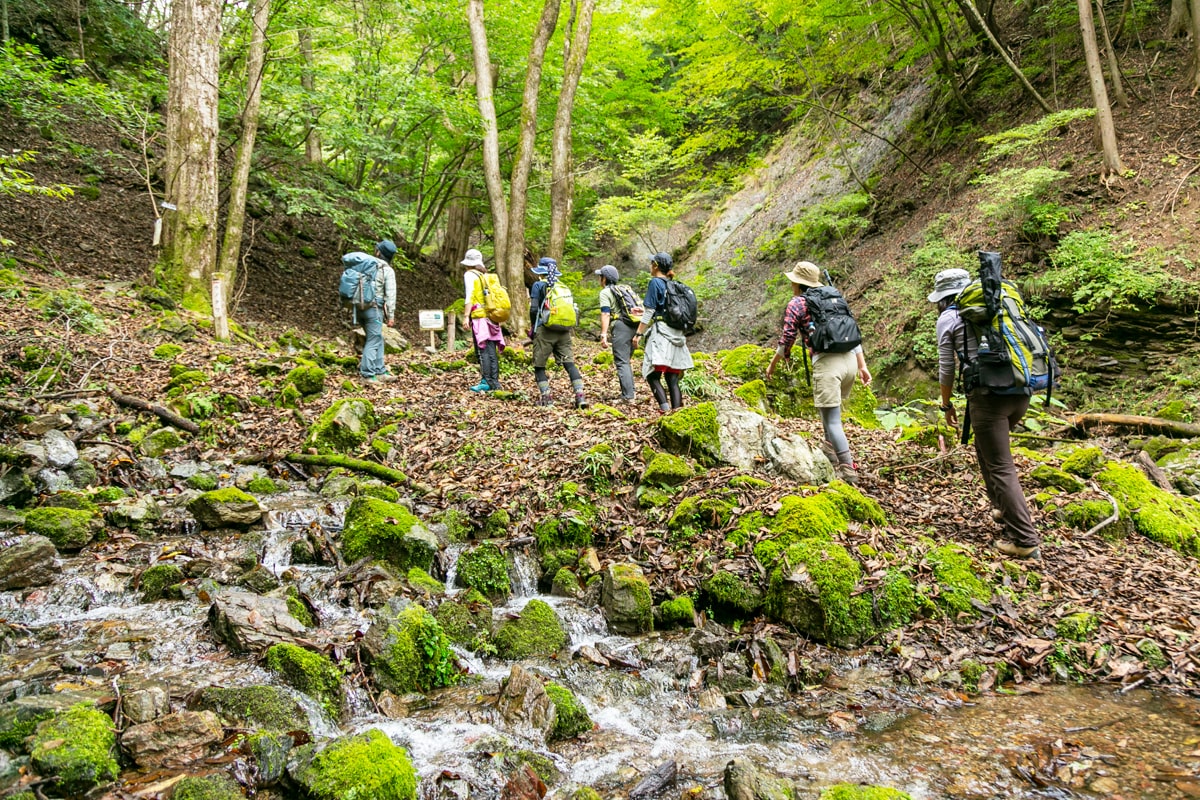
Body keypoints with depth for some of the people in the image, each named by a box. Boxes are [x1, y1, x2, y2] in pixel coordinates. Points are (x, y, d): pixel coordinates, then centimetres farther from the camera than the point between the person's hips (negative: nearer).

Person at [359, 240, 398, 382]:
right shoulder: (388, 271, -6)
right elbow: (390, 295, -9)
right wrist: (391, 316, -5)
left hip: (362, 307, 6)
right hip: (375, 309, -6)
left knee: (378, 340, 15)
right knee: (373, 341, -2)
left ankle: (379, 371, 17)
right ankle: (368, 374, -3)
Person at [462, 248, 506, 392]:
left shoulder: (470, 275, -1)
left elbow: (469, 296, -11)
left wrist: (466, 316, -13)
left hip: (479, 316, -7)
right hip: (491, 316, 7)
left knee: (483, 350, -7)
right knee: (492, 351, 7)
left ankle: (486, 382, -10)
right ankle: (495, 382, 9)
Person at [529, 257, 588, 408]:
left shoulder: (538, 285, -1)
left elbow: (534, 309, -8)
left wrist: (533, 326, 7)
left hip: (544, 330, -4)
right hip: (564, 331, 4)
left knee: (539, 365, 6)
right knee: (569, 363, 3)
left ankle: (546, 397, 0)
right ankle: (580, 395, -8)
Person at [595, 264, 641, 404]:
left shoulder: (606, 292, 2)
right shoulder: (626, 289, 25)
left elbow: (605, 314, -10)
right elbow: (638, 308, 24)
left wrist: (603, 334, -15)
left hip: (621, 326, -8)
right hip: (635, 327, 8)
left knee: (621, 362, -7)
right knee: (626, 360, 19)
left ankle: (628, 396, -14)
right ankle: (631, 390, 19)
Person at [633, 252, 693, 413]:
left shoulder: (655, 282, -3)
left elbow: (650, 311, -8)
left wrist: (638, 333, -7)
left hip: (660, 332, -7)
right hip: (676, 334, 7)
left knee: (653, 375, -12)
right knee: (672, 378, 5)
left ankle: (664, 408, -27)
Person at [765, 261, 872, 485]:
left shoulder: (796, 304, 5)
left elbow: (786, 341, 2)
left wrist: (772, 365, 17)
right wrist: (862, 366, 19)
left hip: (827, 363, -7)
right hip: (850, 360, 7)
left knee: (832, 420, -4)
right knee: (828, 407, 28)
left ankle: (849, 470, -9)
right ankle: (830, 450, 28)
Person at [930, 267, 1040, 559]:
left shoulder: (948, 318, 3)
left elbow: (946, 369, 4)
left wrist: (947, 405, 16)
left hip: (989, 395, -7)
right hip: (1021, 392, 7)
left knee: (1001, 468, -2)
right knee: (985, 448, 28)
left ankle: (1025, 540, -2)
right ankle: (1004, 507, 33)